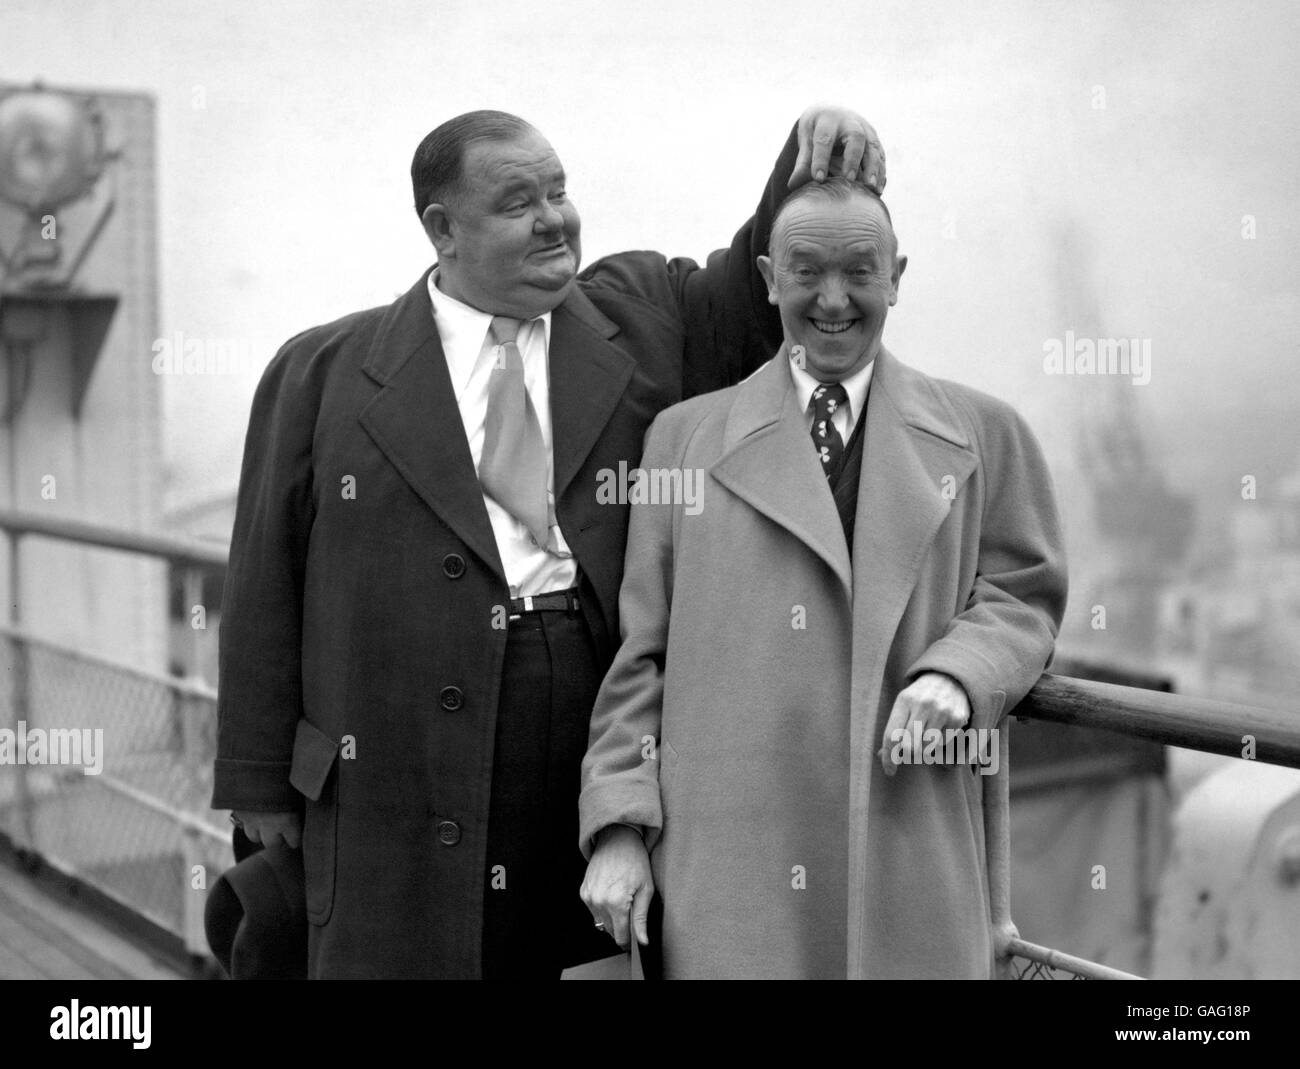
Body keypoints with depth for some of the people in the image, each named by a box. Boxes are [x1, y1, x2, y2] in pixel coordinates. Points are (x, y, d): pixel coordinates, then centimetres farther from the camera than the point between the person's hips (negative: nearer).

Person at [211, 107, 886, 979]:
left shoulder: (643, 322, 10)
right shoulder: (325, 371, 4)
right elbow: (266, 587, 4)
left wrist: (818, 151, -7)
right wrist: (259, 779, 3)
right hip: (399, 772, -2)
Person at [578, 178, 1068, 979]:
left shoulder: (983, 434, 12)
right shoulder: (685, 436, 10)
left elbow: (1022, 595, 11)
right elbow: (640, 650, 7)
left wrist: (956, 675, -10)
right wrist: (620, 825, 0)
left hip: (913, 860, 1)